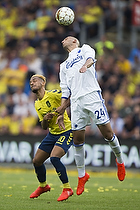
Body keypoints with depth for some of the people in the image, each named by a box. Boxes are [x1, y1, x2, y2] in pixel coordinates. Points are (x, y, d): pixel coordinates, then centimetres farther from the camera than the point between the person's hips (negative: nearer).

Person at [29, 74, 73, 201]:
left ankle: (67, 189, -13)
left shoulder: (53, 94, -14)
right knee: (37, 161, 9)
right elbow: (44, 127, 10)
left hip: (66, 131, -8)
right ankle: (43, 186, 36)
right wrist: (45, 120, -12)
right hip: (52, 134, 8)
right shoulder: (37, 105, 10)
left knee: (54, 158, -27)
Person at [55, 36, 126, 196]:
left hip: (92, 96, -5)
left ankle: (120, 161, 12)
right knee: (77, 139, -1)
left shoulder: (84, 49, 16)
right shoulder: (64, 66, 29)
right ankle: (82, 175, 10)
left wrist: (86, 65, -32)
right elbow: (65, 91, 25)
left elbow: (91, 58, -8)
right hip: (76, 102, 5)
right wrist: (61, 112, 14)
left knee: (107, 133, -10)